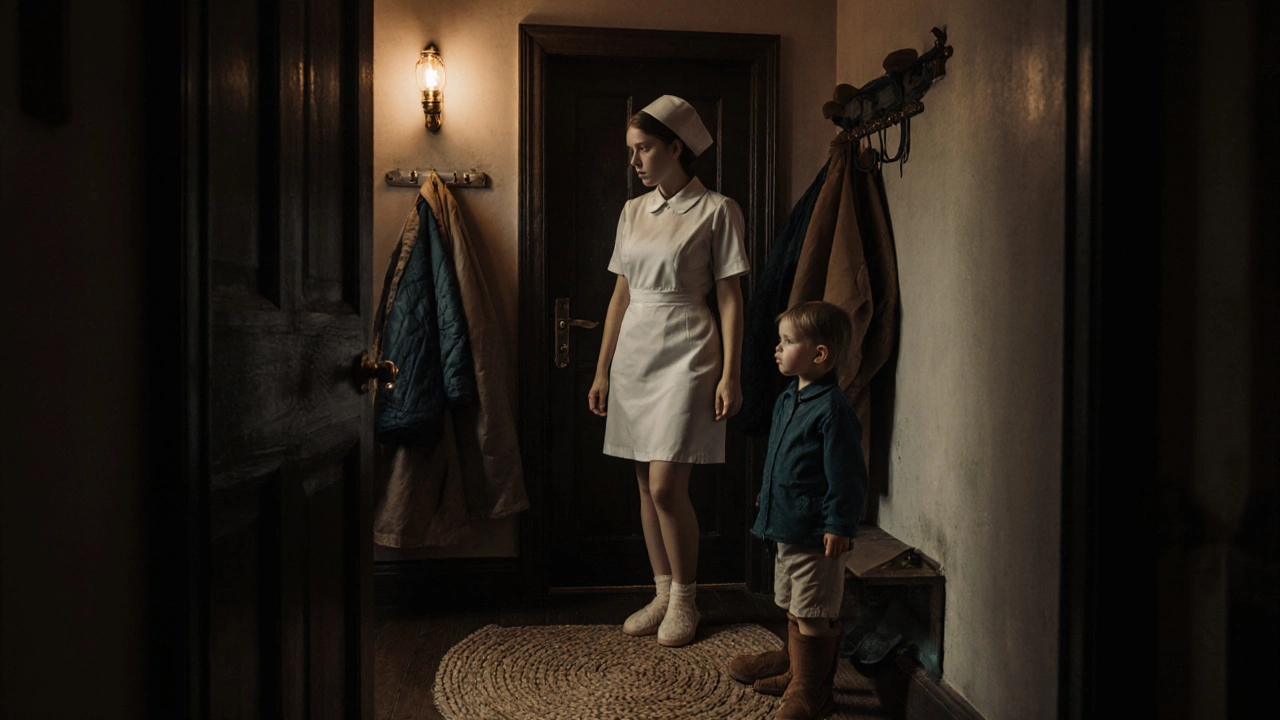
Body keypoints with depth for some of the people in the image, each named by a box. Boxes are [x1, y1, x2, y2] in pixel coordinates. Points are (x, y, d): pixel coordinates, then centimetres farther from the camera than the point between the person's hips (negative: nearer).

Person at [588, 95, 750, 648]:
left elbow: (730, 299, -6)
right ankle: (663, 594, 23)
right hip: (634, 354, 6)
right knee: (645, 485, 9)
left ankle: (684, 601, 10)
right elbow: (621, 295, 15)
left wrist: (729, 375, -12)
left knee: (666, 485, -10)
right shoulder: (633, 211, 13)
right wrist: (602, 368, 13)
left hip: (686, 354, -6)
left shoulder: (716, 210, -4)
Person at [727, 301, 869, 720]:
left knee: (814, 618, 1)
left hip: (818, 537, -9)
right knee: (793, 609, 22)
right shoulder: (787, 400, 10)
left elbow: (847, 476, -19)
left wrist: (839, 526, -19)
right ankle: (794, 670, 37)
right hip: (788, 528, 9)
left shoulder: (832, 409, -19)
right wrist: (768, 509, 24)